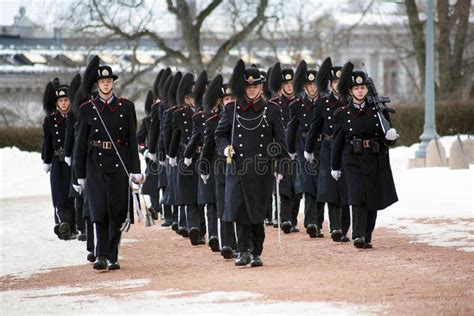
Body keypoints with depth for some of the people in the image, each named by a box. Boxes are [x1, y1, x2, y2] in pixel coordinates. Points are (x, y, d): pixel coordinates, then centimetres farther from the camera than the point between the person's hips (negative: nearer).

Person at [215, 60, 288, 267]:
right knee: (239, 209, -11)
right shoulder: (231, 109, 6)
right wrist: (225, 147, -8)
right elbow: (219, 134, 13)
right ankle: (243, 251, -8)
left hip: (262, 170, 0)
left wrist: (280, 167, 1)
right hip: (238, 167, 0)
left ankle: (256, 254, 12)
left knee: (258, 212, 3)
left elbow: (280, 141, 7)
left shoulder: (271, 111, 5)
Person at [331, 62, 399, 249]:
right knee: (358, 196, -15)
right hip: (353, 161, -2)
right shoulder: (343, 114, 1)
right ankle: (359, 236, -21)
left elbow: (387, 138, 6)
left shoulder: (378, 109, 3)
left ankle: (367, 237, 18)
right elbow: (338, 141, 8)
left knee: (373, 200, 6)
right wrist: (335, 166, 11)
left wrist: (390, 137, -18)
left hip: (376, 161, 2)